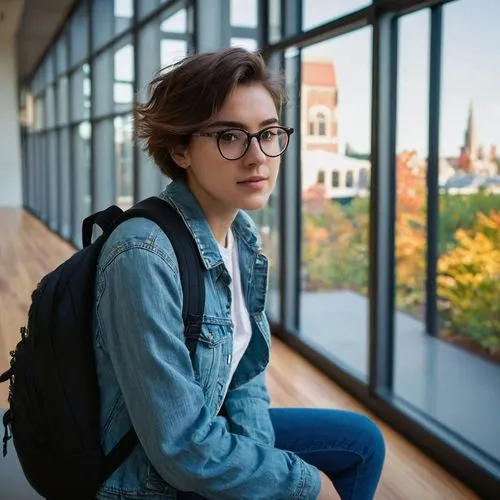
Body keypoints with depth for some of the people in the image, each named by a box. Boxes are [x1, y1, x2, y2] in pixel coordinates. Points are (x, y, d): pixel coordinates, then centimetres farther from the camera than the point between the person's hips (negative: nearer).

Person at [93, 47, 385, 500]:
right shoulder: (146, 257, -30)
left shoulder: (242, 232, -5)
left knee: (363, 441, 14)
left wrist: (256, 452, -11)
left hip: (214, 431, 7)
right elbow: (182, 448, -28)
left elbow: (246, 369, 5)